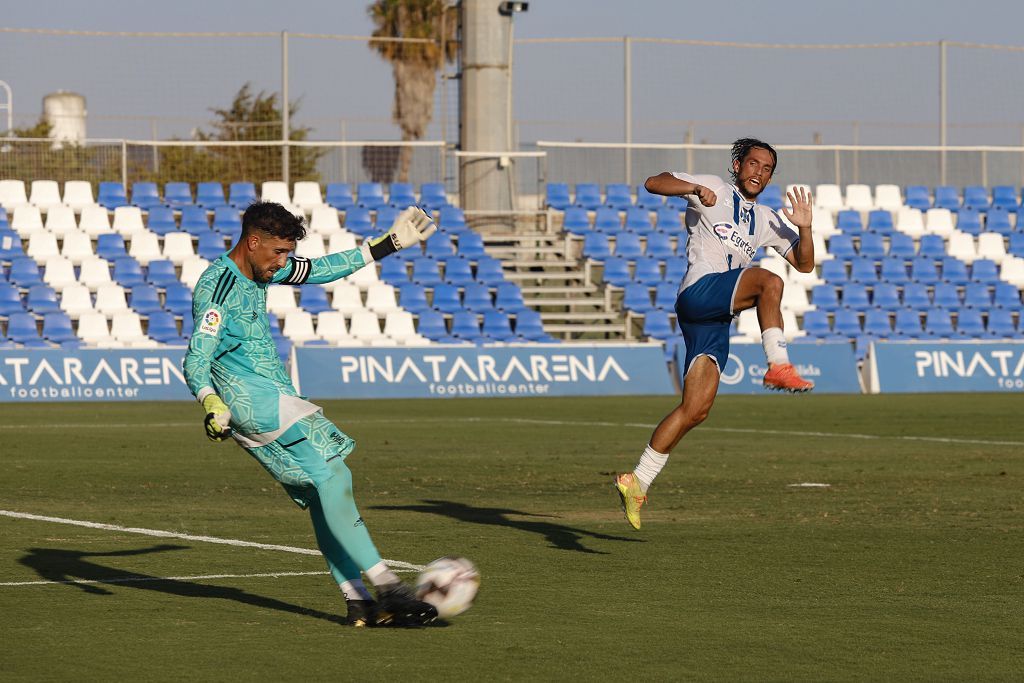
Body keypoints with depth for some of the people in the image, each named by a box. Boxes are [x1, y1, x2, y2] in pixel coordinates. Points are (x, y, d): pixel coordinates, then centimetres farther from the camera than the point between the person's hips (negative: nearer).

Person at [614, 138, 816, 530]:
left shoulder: (766, 221, 24)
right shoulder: (713, 190, 7)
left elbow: (804, 264, 21)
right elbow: (653, 183, -3)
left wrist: (804, 228, 2)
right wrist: (695, 188, -20)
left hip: (717, 320, 6)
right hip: (700, 292, -6)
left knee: (695, 411, -2)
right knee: (769, 281, -28)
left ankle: (637, 482, 2)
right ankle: (778, 367, -31)